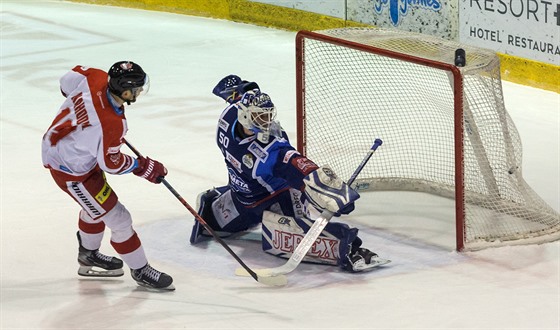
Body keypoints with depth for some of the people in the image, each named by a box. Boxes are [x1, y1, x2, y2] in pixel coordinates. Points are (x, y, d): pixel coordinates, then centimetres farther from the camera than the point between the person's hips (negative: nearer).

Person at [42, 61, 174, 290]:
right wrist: (145, 167, -7)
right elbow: (111, 164, -21)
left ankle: (88, 256, 51)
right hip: (71, 170, -9)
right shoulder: (112, 124, -37)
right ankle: (140, 270, 18)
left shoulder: (96, 78, -20)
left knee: (95, 205, 30)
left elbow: (68, 81, 2)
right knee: (116, 217, 2)